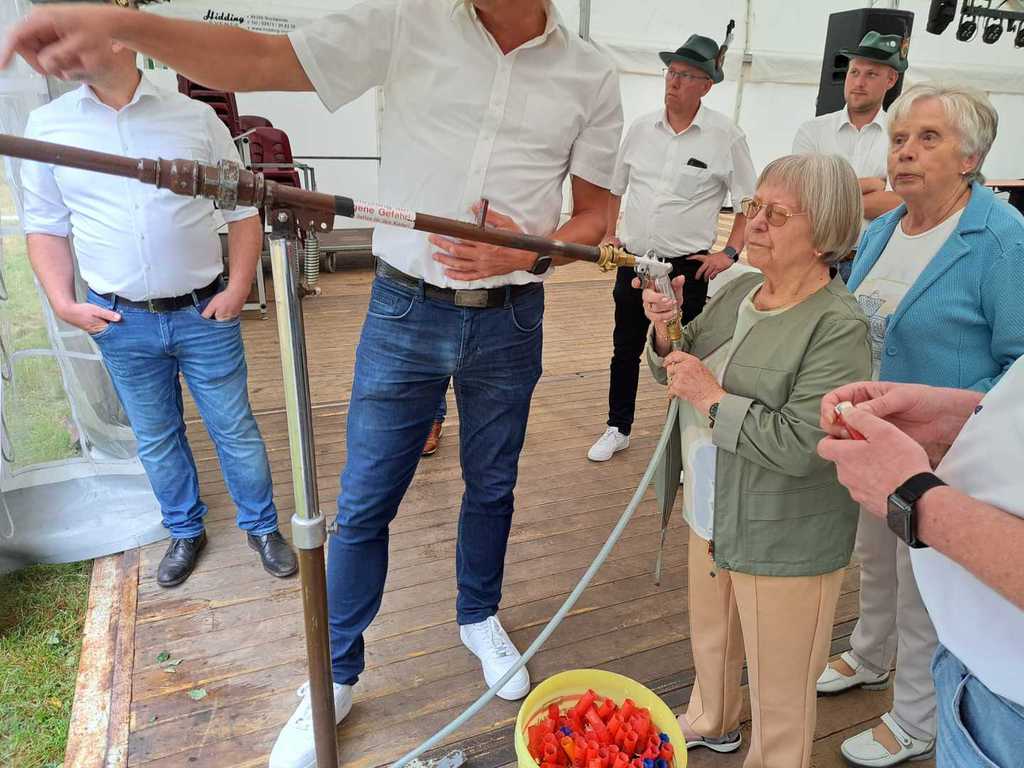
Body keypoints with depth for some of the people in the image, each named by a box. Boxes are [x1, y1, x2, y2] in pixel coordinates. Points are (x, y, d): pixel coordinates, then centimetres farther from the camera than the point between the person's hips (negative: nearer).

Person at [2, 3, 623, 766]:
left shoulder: (590, 75, 0)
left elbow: (594, 216, 4)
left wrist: (531, 252, -15)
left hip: (509, 322, 2)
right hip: (404, 309, -1)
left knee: (491, 486, 17)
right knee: (363, 502, 6)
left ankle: (480, 618, 45)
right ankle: (337, 675, 29)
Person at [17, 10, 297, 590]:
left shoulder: (195, 117, -1)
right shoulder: (48, 125, 3)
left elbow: (244, 210, 2)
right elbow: (46, 227, 8)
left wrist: (239, 286, -8)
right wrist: (64, 303, -3)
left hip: (204, 314, -1)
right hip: (121, 324, 2)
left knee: (236, 430, 7)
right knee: (156, 439, 15)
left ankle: (263, 527, 28)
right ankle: (186, 532, 36)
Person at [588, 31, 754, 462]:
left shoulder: (726, 136, -6)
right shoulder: (641, 128, 6)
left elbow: (750, 201, -1)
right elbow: (615, 188, 17)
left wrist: (729, 253, -8)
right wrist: (608, 236, 9)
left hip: (687, 266, -4)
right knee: (625, 349, 14)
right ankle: (618, 429, 30)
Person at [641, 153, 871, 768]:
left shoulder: (839, 326, -22)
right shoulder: (741, 289, 1)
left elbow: (799, 446, -28)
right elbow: (677, 368, 8)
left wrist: (713, 400, -24)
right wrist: (667, 330, -12)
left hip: (784, 542, -8)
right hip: (713, 515, 8)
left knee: (778, 686, 14)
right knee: (711, 640, 30)